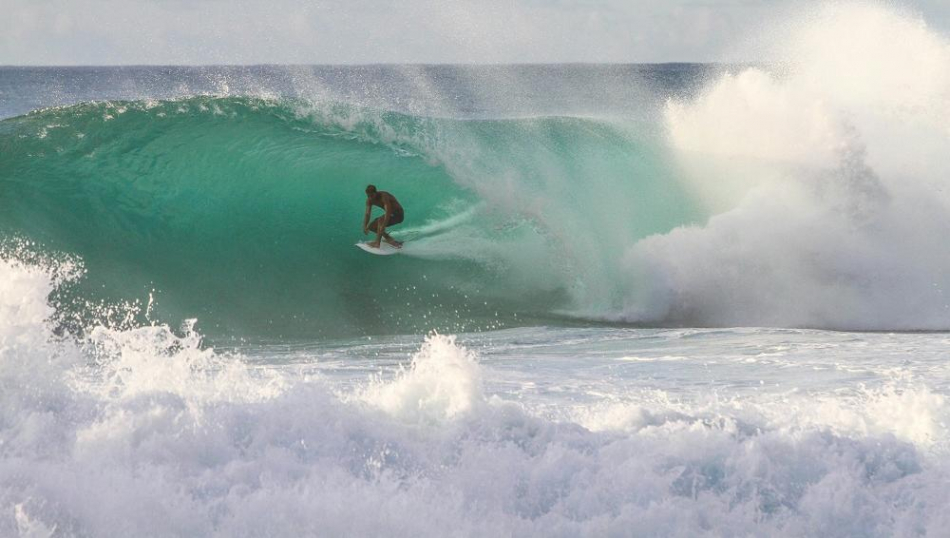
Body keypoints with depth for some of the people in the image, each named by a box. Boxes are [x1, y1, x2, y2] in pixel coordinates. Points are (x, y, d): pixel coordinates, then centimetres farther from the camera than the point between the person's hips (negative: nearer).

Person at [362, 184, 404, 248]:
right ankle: (388, 239, 4)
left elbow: (388, 212, -37)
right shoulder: (370, 200, -6)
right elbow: (367, 214, -5)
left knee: (380, 220, -33)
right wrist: (365, 227, -21)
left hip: (398, 214, -8)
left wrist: (383, 226, -45)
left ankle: (377, 243, -32)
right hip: (391, 214, 8)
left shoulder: (383, 196, -29)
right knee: (371, 226, -2)